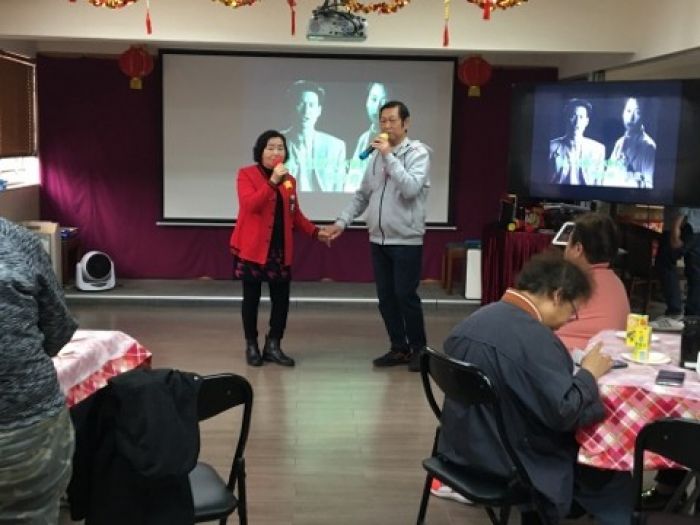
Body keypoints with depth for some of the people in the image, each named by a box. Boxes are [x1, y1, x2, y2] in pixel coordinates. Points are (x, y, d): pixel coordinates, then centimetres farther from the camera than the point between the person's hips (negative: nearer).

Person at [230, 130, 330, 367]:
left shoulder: (289, 180, 12)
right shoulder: (246, 174, -4)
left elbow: (295, 214, 17)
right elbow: (250, 205, -20)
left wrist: (315, 232, 5)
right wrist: (272, 181, -26)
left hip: (280, 248, 4)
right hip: (252, 247, -4)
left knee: (281, 297, 2)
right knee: (252, 297, 3)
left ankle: (273, 345, 15)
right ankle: (251, 346, 17)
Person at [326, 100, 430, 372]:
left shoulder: (418, 153, -7)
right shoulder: (376, 155, 10)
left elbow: (410, 189, -23)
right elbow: (362, 195, 13)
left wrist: (389, 155, -20)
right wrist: (342, 221, 3)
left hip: (406, 240, -6)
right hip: (378, 240, 6)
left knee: (405, 296, -3)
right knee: (386, 297, 9)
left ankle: (418, 348, 14)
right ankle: (399, 348, 21)